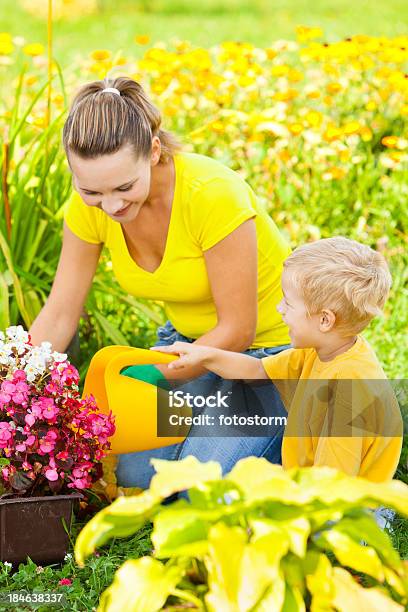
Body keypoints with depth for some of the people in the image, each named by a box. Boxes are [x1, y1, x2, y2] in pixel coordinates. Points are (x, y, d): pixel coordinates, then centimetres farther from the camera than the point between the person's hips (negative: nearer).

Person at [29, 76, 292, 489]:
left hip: (269, 341, -5)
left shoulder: (212, 193, -34)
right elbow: (59, 315, -7)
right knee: (135, 477, -10)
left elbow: (237, 329, -25)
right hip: (190, 338, 5)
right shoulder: (90, 204, -17)